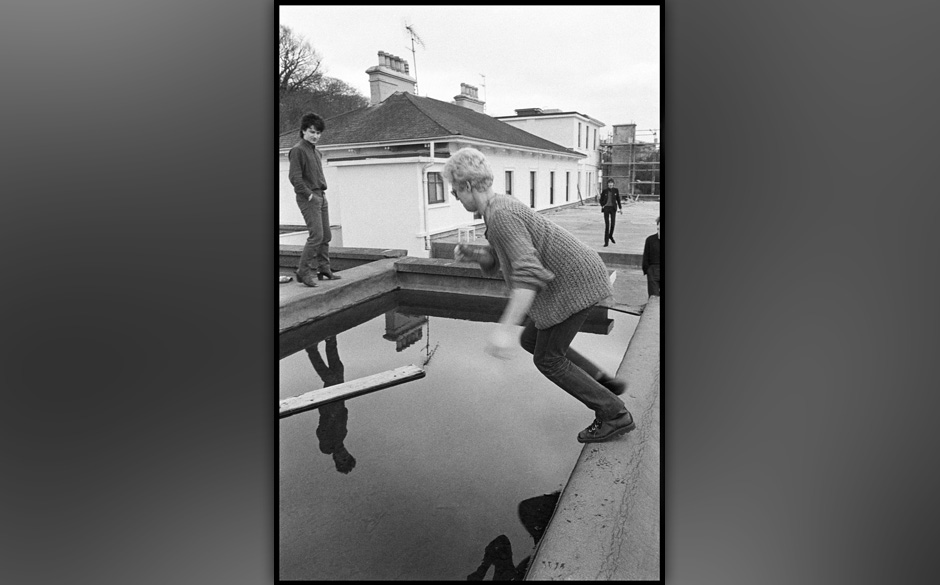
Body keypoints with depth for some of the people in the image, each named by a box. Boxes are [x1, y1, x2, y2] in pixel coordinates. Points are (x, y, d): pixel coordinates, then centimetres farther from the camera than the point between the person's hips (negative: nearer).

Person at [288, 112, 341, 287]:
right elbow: (294, 177, -14)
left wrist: (323, 193, 9)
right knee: (316, 235, -14)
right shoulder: (297, 150, -8)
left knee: (326, 236, 9)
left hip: (321, 197, 8)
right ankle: (303, 271, -6)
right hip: (308, 199, -8)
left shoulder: (316, 152, 17)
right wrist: (310, 195, -15)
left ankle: (324, 269, 18)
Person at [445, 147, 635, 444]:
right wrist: (468, 252, -3)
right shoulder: (500, 208, 10)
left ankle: (615, 414, 12)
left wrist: (504, 328, -41)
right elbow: (492, 260, 18)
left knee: (547, 359, 2)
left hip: (573, 283, -10)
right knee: (531, 341, 19)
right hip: (572, 277, 10)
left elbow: (529, 272, -35)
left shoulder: (500, 216, -23)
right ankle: (602, 383, 23)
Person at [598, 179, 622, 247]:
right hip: (606, 208, -2)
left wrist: (620, 208, 7)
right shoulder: (604, 191, 0)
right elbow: (601, 200, 6)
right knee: (607, 224, -7)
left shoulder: (616, 190, 3)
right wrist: (599, 199, -16)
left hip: (613, 208, 2)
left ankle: (610, 235, 33)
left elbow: (618, 199, 10)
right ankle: (606, 242, -4)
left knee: (613, 223, 1)